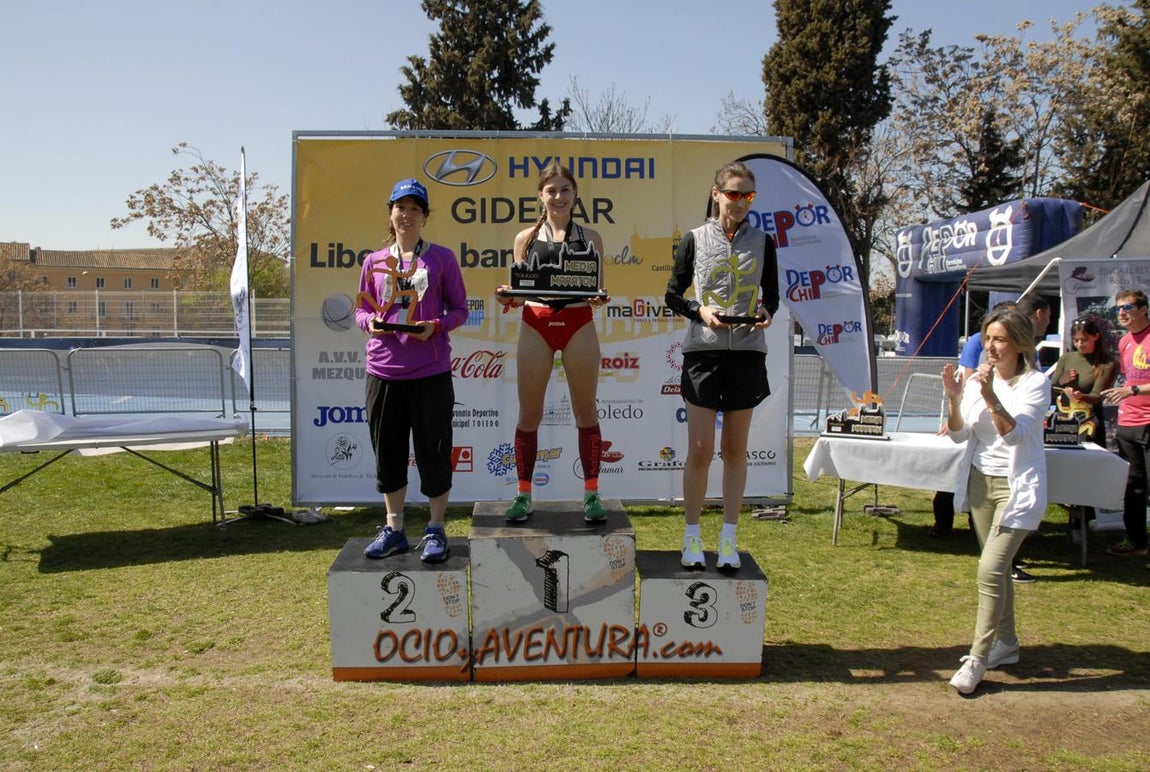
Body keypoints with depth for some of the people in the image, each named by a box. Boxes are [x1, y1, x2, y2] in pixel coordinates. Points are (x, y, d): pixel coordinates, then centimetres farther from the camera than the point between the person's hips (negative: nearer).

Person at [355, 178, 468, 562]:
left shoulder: (442, 258, 3)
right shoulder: (374, 261, 10)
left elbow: (460, 309, 4)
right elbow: (362, 309, 14)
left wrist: (436, 325, -15)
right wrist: (369, 322, -9)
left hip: (430, 371, -3)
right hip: (383, 371, 3)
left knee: (433, 451, 2)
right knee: (388, 450, 9)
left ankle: (435, 529, 16)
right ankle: (394, 528, 23)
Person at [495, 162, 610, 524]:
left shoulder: (590, 237, 10)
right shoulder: (525, 238, 10)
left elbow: (599, 289, 7)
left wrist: (599, 299, -15)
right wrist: (507, 296, -12)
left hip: (579, 326, 0)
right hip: (535, 325, 1)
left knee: (586, 411, 3)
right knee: (529, 412, 2)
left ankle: (591, 494, 12)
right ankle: (524, 495, 13)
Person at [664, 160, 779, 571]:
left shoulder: (762, 241, 8)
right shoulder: (695, 239, 3)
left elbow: (772, 293, 15)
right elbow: (673, 294, 6)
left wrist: (766, 313, -7)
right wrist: (699, 311, -12)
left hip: (747, 353, 2)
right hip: (703, 351, -2)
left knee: (735, 450, 7)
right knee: (700, 450, -1)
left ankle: (729, 538, 16)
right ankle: (692, 536, 13)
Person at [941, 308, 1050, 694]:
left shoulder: (1035, 383, -12)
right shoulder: (977, 379, 2)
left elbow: (1015, 433, -24)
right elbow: (960, 435, 0)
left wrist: (991, 397, -36)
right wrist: (955, 400, -17)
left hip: (1016, 487, -6)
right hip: (980, 481, 6)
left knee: (991, 569, -14)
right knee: (998, 567, 17)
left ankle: (977, 658, -4)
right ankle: (1006, 642, 33)